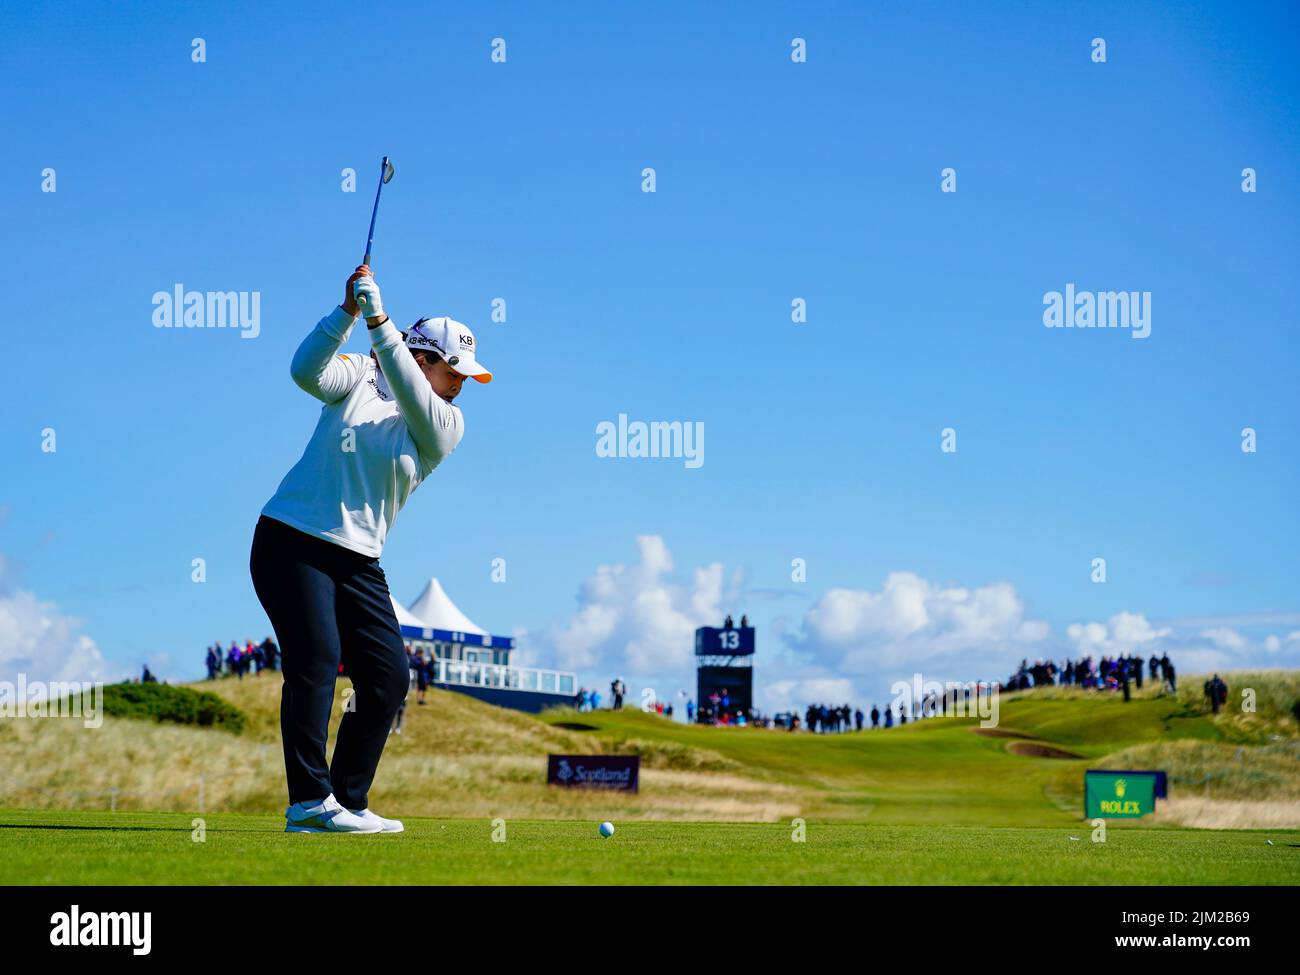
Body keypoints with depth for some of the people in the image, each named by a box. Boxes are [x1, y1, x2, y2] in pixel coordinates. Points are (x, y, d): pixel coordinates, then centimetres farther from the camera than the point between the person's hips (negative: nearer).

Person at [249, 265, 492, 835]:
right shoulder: (359, 378, 3)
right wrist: (348, 312, -28)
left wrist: (378, 322, -26)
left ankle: (348, 803, 7)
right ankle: (309, 803, -18)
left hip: (358, 562, 5)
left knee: (389, 677, -2)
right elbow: (306, 371, -16)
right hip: (293, 539, -5)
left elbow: (413, 398, -15)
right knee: (317, 659, -17)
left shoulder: (446, 427, 6)